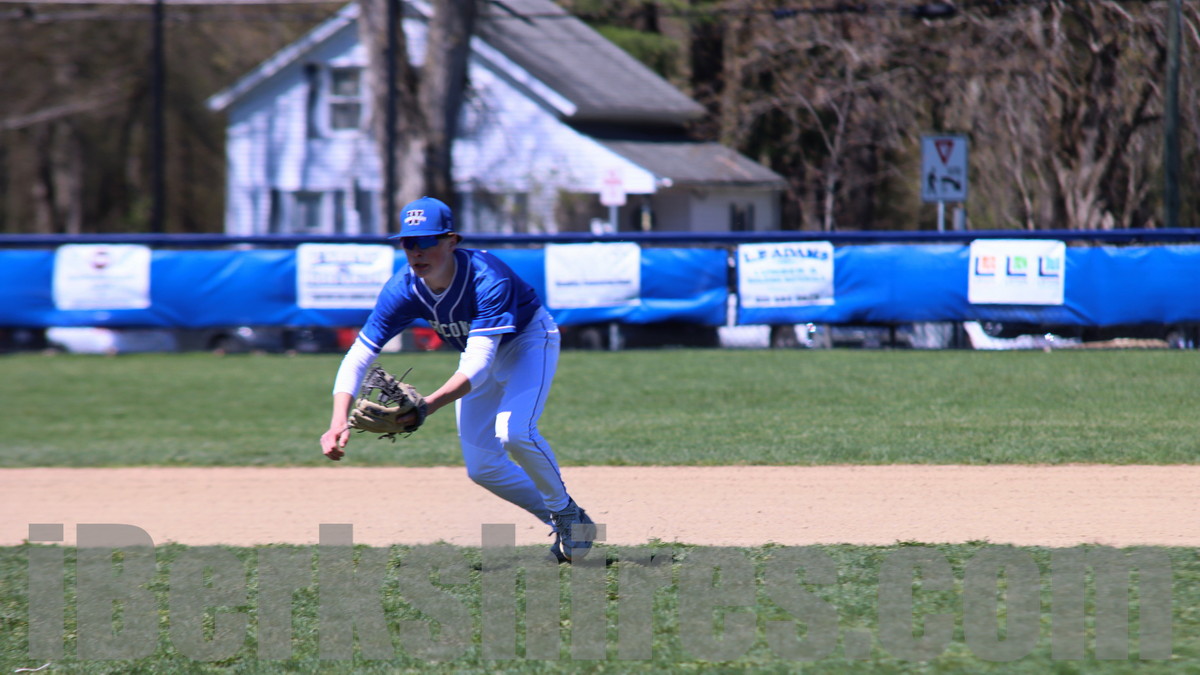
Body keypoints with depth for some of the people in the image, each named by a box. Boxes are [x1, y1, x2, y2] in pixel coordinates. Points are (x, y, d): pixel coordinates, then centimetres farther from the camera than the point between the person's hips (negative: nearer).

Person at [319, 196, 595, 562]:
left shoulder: (488, 278, -39)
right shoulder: (403, 289, -25)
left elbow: (477, 367, -45)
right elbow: (357, 358, -27)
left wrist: (428, 406, -60)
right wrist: (339, 422, -43)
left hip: (528, 341, -6)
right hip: (478, 353, 6)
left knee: (513, 432, -29)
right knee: (482, 466, 2)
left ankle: (568, 514, -5)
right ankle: (561, 522, 23)